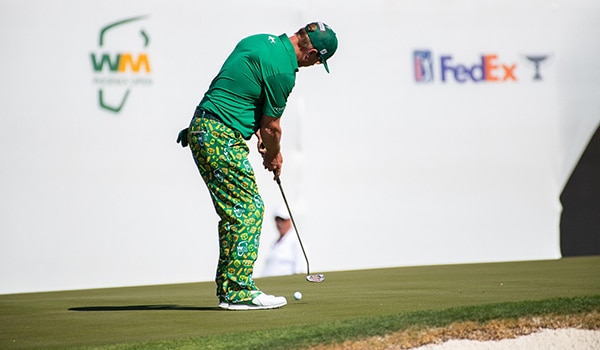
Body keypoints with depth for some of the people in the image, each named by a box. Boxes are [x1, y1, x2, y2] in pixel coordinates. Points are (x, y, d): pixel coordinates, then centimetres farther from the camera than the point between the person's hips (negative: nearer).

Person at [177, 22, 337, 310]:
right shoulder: (283, 69, -15)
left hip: (202, 131, 10)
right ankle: (237, 291, -7)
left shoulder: (259, 41, 12)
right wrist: (274, 156, 13)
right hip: (221, 137, -10)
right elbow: (272, 126, -5)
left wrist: (258, 130, 15)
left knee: (235, 212, 12)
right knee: (248, 209, -7)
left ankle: (229, 287, 14)